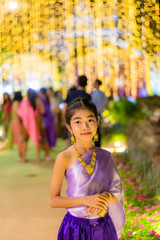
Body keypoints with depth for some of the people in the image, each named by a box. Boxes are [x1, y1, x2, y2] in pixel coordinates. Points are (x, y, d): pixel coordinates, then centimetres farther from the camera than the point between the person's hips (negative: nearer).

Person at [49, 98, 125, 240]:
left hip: (103, 226, 3)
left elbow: (117, 192, 3)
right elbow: (53, 200, -10)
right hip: (76, 227, -3)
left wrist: (106, 197, -19)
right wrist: (85, 200, -22)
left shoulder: (104, 156, -1)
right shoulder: (65, 158, -12)